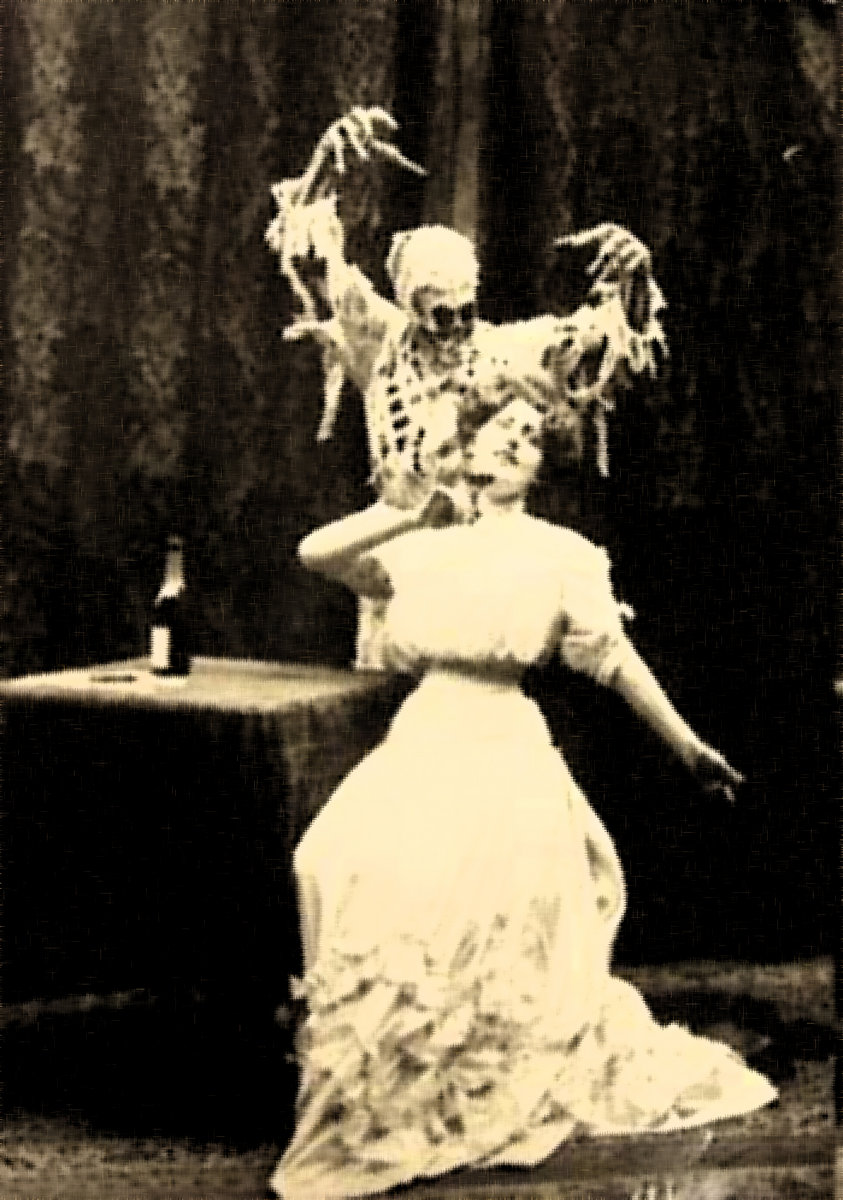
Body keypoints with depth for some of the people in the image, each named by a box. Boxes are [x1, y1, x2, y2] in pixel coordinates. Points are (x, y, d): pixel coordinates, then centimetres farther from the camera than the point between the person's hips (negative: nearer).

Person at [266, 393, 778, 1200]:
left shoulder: (559, 554, 6)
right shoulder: (425, 547, 16)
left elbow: (614, 661, 7)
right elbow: (315, 552, 5)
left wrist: (689, 748, 6)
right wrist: (415, 516, 0)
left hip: (501, 748, -3)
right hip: (421, 741, 3)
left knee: (484, 928, -14)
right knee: (353, 871, -16)